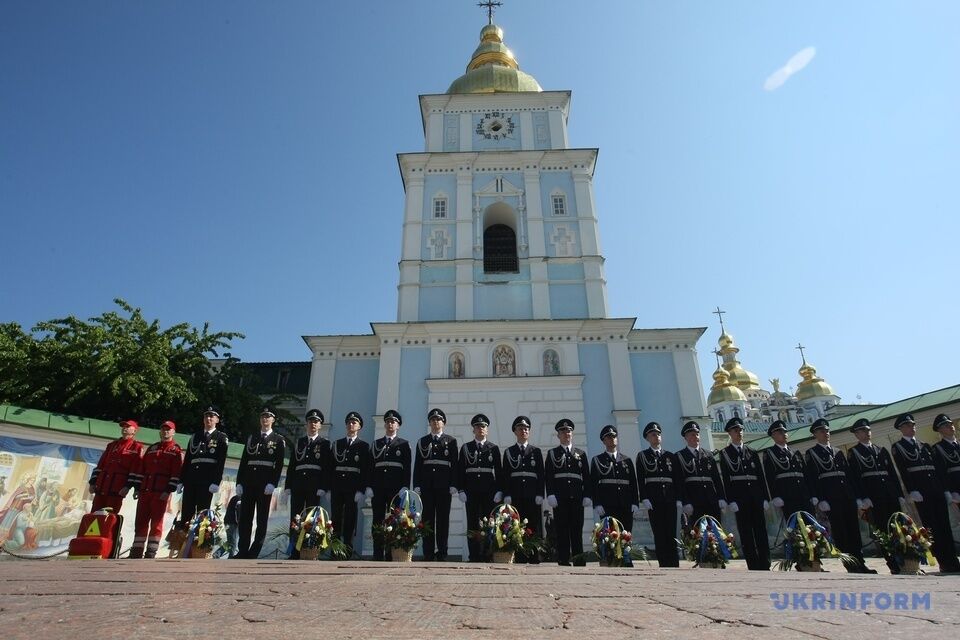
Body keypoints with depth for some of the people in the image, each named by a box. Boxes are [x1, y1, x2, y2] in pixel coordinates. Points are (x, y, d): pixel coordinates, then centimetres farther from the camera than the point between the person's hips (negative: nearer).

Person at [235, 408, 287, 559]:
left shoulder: (279, 440, 3)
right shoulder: (251, 438, 14)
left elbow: (279, 464, -4)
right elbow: (243, 461, 12)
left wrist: (272, 484, -14)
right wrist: (239, 482, 4)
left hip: (265, 482, -3)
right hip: (249, 481, 4)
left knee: (262, 518, 0)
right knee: (245, 517, 5)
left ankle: (253, 553, 6)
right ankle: (242, 551, 13)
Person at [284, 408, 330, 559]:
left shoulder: (325, 443, 5)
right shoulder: (298, 442, 15)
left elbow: (327, 467, -2)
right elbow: (291, 465, 12)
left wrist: (323, 487, -10)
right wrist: (288, 485, 4)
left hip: (314, 484, -3)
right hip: (298, 482, 3)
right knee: (295, 518, 3)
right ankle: (294, 551, 8)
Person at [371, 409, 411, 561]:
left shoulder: (404, 444, 9)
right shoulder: (376, 444, 17)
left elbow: (407, 469, 2)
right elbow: (371, 466, 11)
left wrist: (405, 488, -8)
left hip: (396, 487, -2)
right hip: (378, 486, 2)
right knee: (377, 520, 1)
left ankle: (392, 554, 2)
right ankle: (378, 555, 5)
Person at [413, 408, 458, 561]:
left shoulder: (451, 441, 8)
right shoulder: (422, 442, 13)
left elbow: (454, 464, 3)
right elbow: (417, 465, 10)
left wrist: (453, 486, -5)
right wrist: (416, 486, 1)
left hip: (444, 485, -1)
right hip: (427, 485, 1)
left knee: (443, 519, 1)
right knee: (427, 519, 1)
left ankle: (442, 553, 8)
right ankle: (428, 553, 7)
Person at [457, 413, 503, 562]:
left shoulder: (494, 448, 9)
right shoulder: (466, 448, 8)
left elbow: (499, 471, 6)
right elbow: (460, 470, 4)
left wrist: (499, 491, -2)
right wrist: (461, 490, -3)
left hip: (489, 491, 0)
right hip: (471, 491, 0)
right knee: (472, 524, 2)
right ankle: (475, 557, 8)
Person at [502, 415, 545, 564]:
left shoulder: (536, 451, 12)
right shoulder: (508, 452, 12)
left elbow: (541, 475, 7)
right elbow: (505, 475, 6)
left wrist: (540, 495, -3)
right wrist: (506, 495, -4)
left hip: (533, 496, 0)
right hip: (515, 496, 0)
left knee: (534, 527, -1)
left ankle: (534, 559, 5)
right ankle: (519, 559, 3)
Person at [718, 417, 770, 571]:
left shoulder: (752, 452, 14)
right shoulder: (725, 453, 3)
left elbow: (761, 476, 12)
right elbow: (725, 479, -2)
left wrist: (765, 498, 5)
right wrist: (731, 500, -9)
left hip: (756, 494, 3)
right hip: (739, 496, -3)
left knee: (761, 530, 3)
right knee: (746, 533, -1)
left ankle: (765, 566, 10)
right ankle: (754, 566, 4)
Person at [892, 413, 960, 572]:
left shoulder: (925, 446, 21)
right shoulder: (897, 447, 3)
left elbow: (937, 468, 17)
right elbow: (902, 471, -7)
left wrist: (944, 488, 8)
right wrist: (912, 491, -16)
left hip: (937, 487, 5)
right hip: (920, 491, -5)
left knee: (944, 525, 4)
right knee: (931, 526, -5)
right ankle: (944, 563, -1)